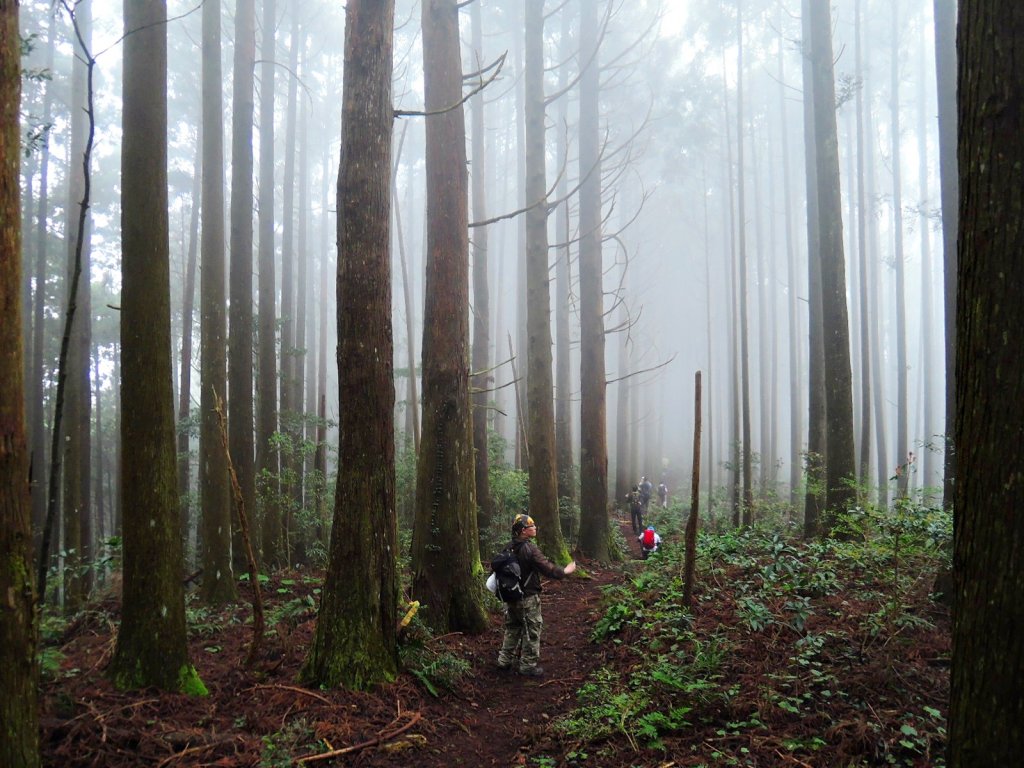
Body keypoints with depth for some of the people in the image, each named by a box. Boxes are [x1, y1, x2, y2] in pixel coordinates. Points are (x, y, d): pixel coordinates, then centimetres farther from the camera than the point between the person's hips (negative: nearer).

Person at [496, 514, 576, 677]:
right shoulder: (529, 549, -21)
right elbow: (546, 567, -19)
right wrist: (564, 572, -3)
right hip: (528, 597, -7)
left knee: (512, 628, 20)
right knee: (532, 630, 4)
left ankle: (505, 660, 26)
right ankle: (528, 665, 10)